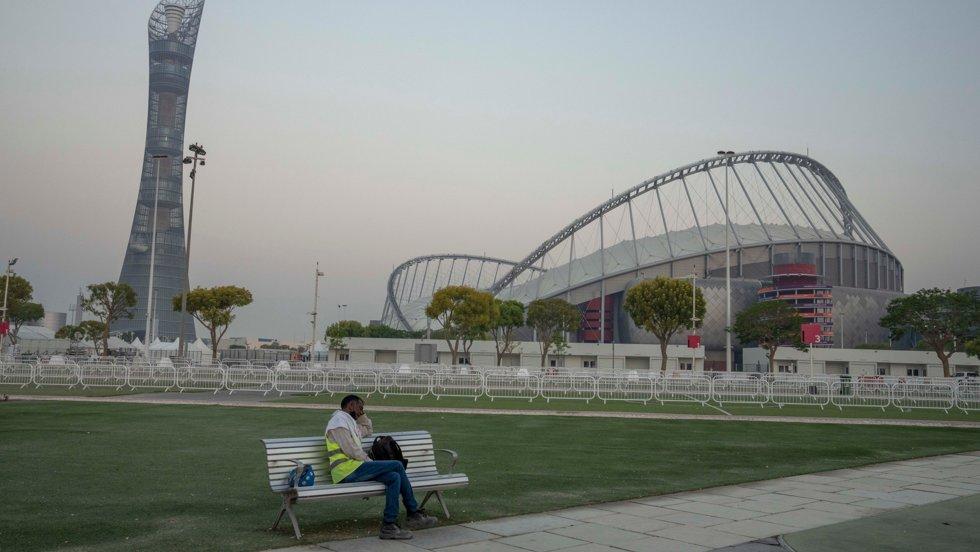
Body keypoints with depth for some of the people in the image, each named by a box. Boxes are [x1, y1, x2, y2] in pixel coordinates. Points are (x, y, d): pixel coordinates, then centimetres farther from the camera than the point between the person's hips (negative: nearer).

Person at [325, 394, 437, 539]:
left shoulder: (350, 422, 26)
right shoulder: (339, 419, -6)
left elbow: (368, 430, 40)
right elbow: (350, 449, -14)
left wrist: (361, 415, 25)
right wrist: (370, 462, -6)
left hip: (353, 470, 10)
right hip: (346, 469, -10)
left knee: (394, 477, -8)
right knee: (397, 465, -16)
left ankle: (389, 526, -12)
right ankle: (414, 512, -10)